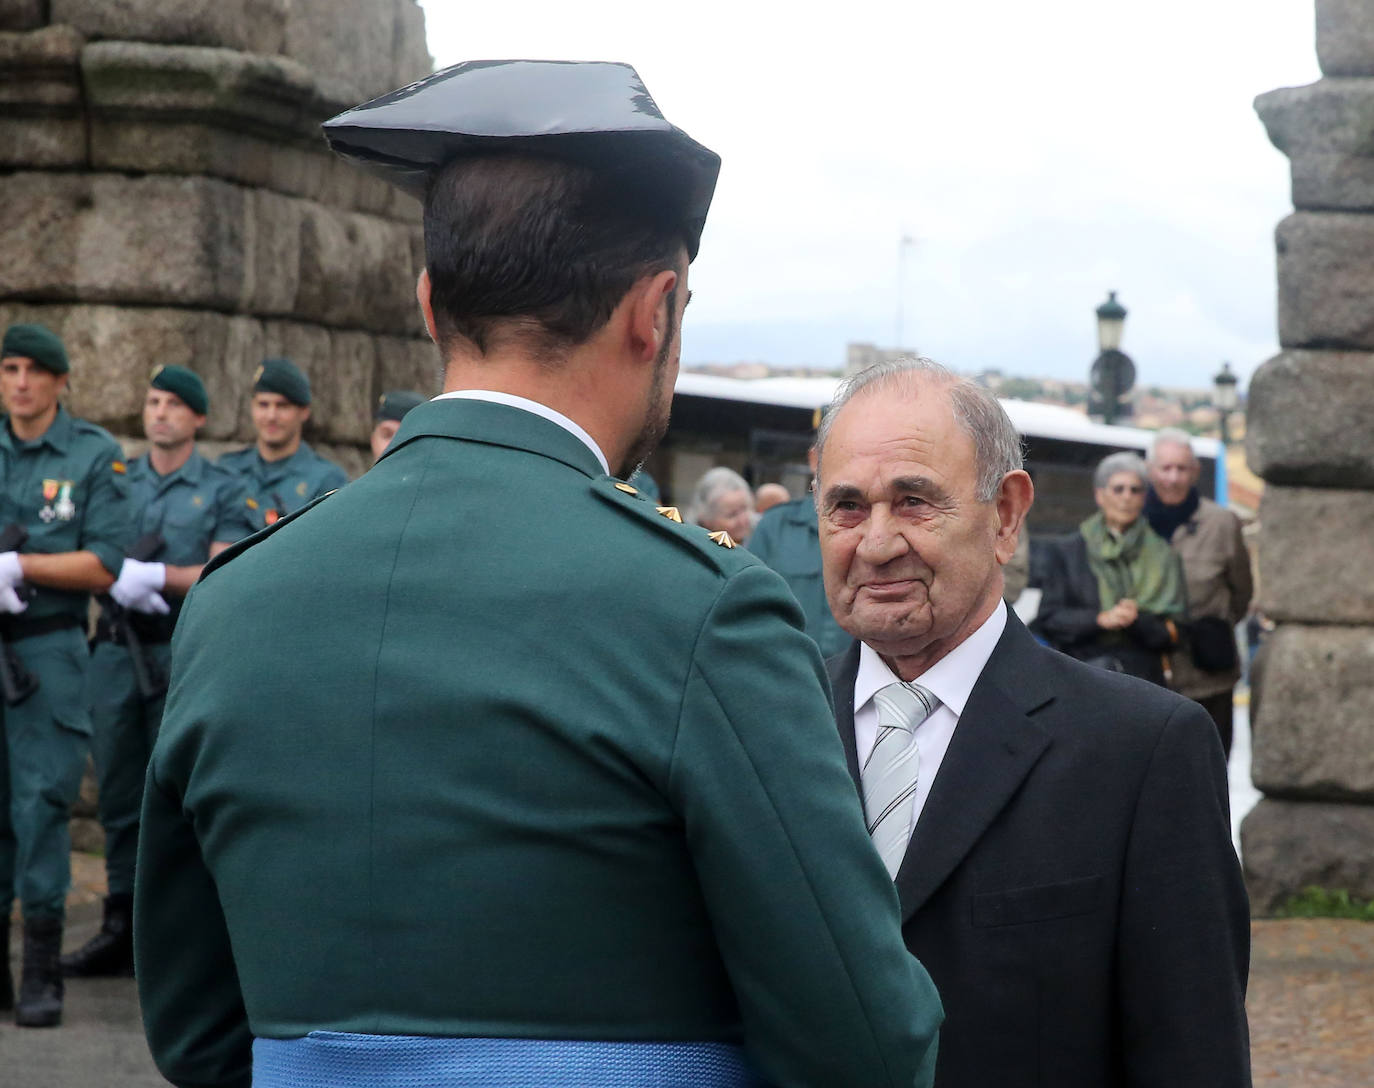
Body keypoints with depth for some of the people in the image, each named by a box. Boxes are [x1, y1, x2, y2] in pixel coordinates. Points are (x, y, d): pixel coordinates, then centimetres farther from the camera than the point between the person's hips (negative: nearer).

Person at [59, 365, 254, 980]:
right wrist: (118, 577, -11)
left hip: (184, 654, -4)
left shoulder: (222, 491, 5)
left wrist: (158, 575, -17)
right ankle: (121, 925, 13)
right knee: (120, 796, 6)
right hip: (117, 652, 4)